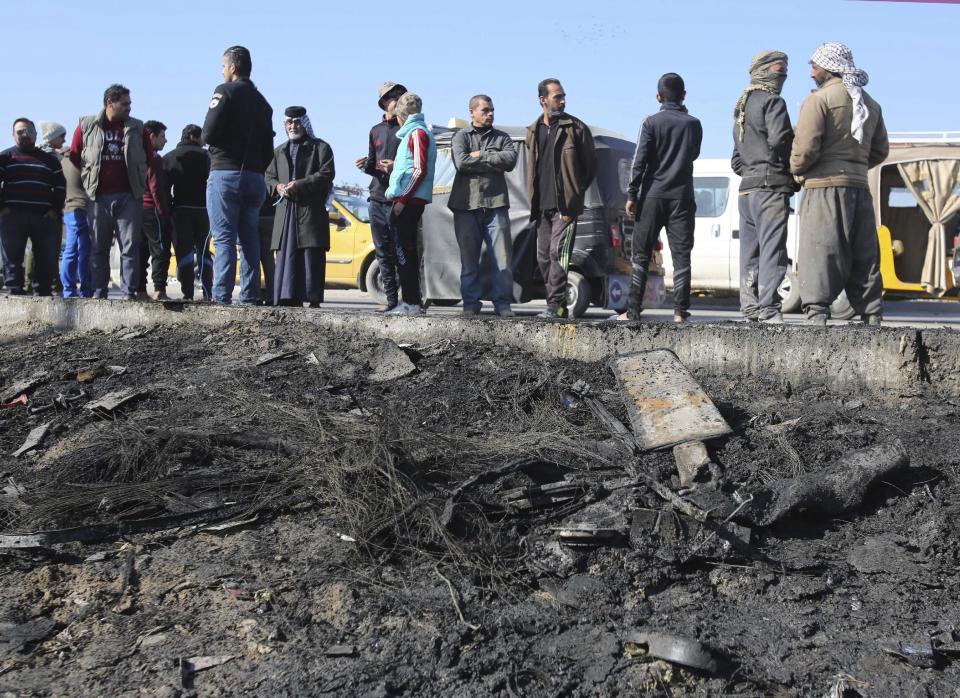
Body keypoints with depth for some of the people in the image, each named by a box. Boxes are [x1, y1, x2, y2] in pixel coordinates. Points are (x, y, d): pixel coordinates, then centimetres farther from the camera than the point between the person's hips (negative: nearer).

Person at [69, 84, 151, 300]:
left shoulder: (137, 127, 7)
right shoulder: (86, 126, 5)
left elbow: (149, 156, 16)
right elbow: (74, 157, 11)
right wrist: (89, 179, 11)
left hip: (129, 196, 0)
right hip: (99, 196, 0)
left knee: (130, 245, -5)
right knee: (99, 247, 5)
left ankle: (129, 291, -3)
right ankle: (99, 291, 11)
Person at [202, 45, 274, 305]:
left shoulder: (225, 91, -3)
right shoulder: (262, 101, 19)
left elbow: (208, 134, -12)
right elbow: (268, 150, 16)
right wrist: (256, 170, 16)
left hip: (225, 174, -6)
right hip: (255, 177, 6)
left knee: (224, 238, -8)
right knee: (249, 238, 9)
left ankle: (221, 297, -13)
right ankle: (249, 297, 7)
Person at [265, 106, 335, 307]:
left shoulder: (320, 147, 7)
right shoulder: (279, 151, 25)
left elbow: (326, 174, -6)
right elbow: (269, 176, 21)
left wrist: (300, 185, -14)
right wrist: (277, 186, -2)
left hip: (311, 210, -5)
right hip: (285, 211, 5)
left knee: (312, 258, -7)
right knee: (286, 258, 1)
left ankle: (314, 300, -6)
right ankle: (293, 300, 4)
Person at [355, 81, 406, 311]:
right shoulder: (376, 131, 19)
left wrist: (396, 168, -18)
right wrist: (365, 165, 1)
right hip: (377, 198, 6)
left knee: (400, 251, -9)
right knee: (383, 252, 5)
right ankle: (391, 300, 10)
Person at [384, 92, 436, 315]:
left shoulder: (417, 132, -9)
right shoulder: (413, 132, 22)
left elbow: (420, 170, -17)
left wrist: (402, 199, -18)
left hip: (409, 201, -10)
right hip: (409, 202, 10)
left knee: (405, 251, -11)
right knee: (406, 251, 11)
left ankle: (411, 303, -11)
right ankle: (410, 301, 15)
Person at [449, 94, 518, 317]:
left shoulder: (502, 138, 16)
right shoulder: (461, 136, 10)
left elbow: (511, 159, -4)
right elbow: (461, 162, -10)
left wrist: (481, 155, -6)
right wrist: (494, 164, -7)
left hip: (496, 204, 1)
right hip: (466, 206, -1)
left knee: (501, 258, -3)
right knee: (469, 259, 4)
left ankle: (503, 303, 4)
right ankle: (471, 303, 12)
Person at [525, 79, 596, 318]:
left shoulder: (576, 128, -1)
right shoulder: (533, 131, 14)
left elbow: (590, 166, 1)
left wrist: (574, 196, -2)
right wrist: (534, 201, 12)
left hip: (565, 206, -6)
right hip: (542, 207, 6)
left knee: (557, 252, -14)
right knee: (543, 256, 7)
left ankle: (556, 305, -13)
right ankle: (556, 304, 16)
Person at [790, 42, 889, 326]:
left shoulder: (819, 99, -5)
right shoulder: (870, 103, 19)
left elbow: (805, 146, -14)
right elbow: (880, 150, 18)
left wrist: (795, 168, 4)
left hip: (825, 187, -7)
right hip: (859, 186, 7)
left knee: (819, 253, -7)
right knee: (863, 256, 9)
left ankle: (817, 313, -12)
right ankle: (872, 316, 11)